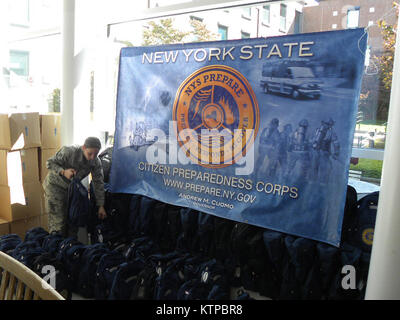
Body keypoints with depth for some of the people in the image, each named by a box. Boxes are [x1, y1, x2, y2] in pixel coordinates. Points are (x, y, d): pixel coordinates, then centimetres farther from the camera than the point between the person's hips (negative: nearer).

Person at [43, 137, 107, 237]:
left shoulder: (96, 163, -15)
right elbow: (49, 163, -18)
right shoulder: (68, 151, -29)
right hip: (55, 186, -5)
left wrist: (101, 206, -10)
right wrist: (63, 172, -37)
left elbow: (98, 184, -10)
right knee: (58, 221, -9)